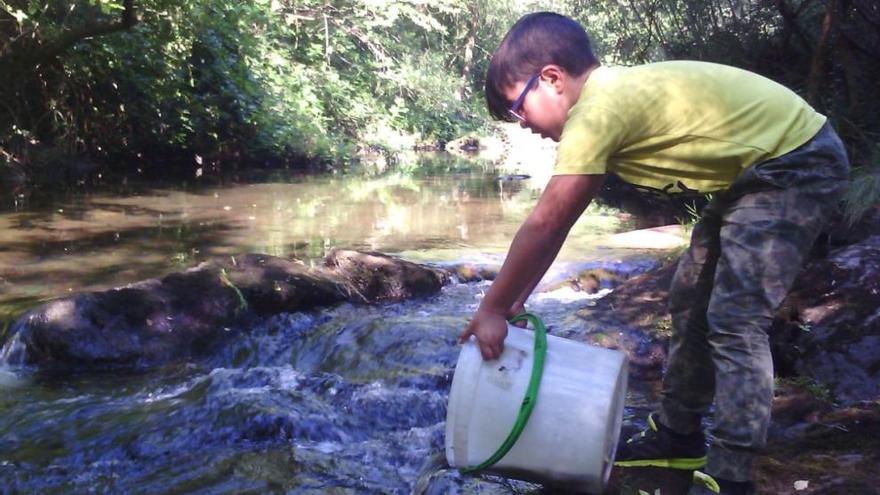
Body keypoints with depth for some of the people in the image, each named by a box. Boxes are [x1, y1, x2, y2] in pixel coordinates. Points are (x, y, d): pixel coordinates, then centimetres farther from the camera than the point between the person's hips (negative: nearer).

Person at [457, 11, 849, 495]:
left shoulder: (597, 109, -24)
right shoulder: (613, 96, 6)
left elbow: (544, 224, -22)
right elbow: (558, 223, 9)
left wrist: (492, 309, -13)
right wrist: (515, 299, 10)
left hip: (798, 164, -10)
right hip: (757, 171, 10)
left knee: (734, 321, -13)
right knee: (690, 304, 13)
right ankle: (678, 435, 26)